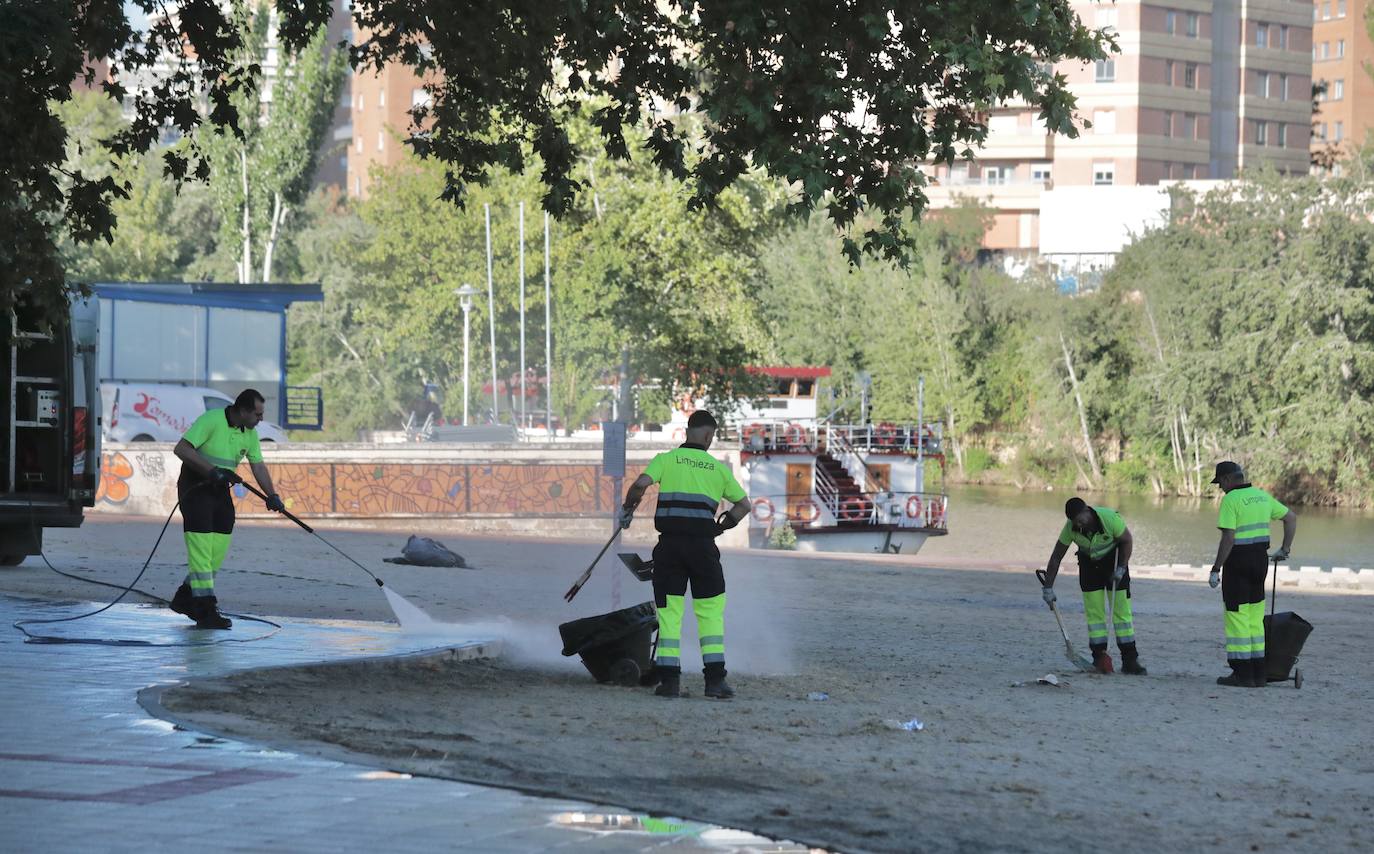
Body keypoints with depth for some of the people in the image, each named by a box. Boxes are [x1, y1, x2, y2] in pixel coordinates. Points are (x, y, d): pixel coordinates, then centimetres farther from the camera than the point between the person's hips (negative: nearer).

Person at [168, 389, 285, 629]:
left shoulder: (250, 433, 4)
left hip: (220, 488, 8)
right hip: (195, 485, -8)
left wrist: (272, 495, -3)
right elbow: (181, 449, -23)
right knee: (201, 547, -12)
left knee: (219, 550, 5)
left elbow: (258, 466, 10)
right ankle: (205, 610, -14)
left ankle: (185, 598, 19)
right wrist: (213, 470, -28)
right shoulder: (211, 420, -19)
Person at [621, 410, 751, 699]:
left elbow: (640, 484, -11)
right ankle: (715, 678, 2)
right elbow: (744, 504, 16)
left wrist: (628, 507, 7)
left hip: (670, 545, 0)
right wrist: (723, 526, 29)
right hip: (702, 545, 0)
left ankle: (669, 679, 1)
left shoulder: (666, 459, 5)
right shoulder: (718, 468, 10)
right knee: (711, 611, 8)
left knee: (669, 612, 5)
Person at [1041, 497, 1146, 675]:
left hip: (1114, 560, -2)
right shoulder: (1070, 528, -23)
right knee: (1094, 611, -7)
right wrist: (1048, 588, -14)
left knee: (1122, 609, -6)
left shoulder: (1110, 518, -31)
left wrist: (1121, 569, -18)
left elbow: (1127, 540, -14)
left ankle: (1130, 660, -7)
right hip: (1089, 563, 2)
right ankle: (1100, 656, -5)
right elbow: (1056, 557, -13)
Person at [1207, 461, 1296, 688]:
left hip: (1238, 560, -8)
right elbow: (1291, 517, 19)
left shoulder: (1231, 499, -12)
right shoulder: (1262, 495, 12)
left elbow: (1228, 538, -18)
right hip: (1260, 559, 8)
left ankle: (1242, 673, -2)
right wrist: (1284, 549, 21)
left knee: (1237, 618, -2)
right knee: (1255, 618, 13)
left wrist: (1216, 569, -15)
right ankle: (1258, 674, 14)